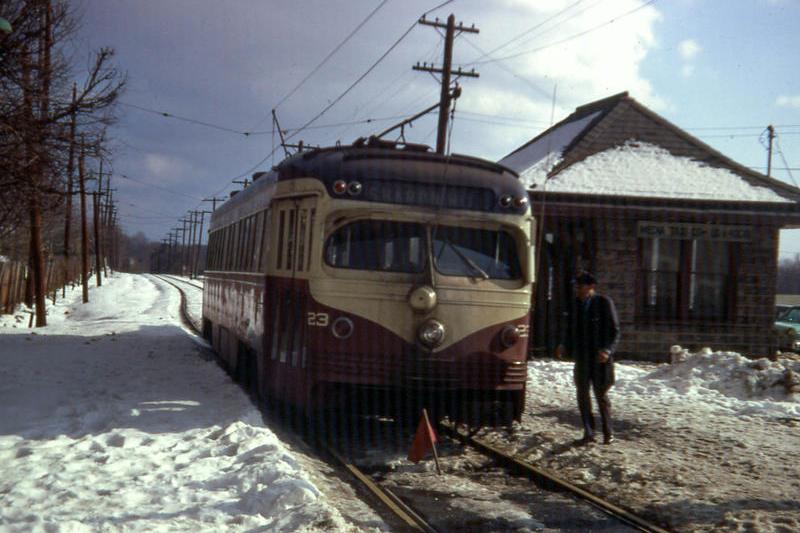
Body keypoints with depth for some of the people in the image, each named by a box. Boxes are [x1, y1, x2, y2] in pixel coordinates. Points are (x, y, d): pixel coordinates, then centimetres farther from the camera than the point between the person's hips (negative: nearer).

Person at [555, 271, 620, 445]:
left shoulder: (604, 303, -7)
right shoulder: (575, 306, 6)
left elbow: (615, 331, -7)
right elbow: (570, 330, 12)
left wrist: (607, 350, -22)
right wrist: (564, 346, -6)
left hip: (600, 359, -4)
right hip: (582, 358, 4)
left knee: (601, 395, 5)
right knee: (582, 394, 4)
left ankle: (608, 432, 22)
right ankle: (588, 433, 14)